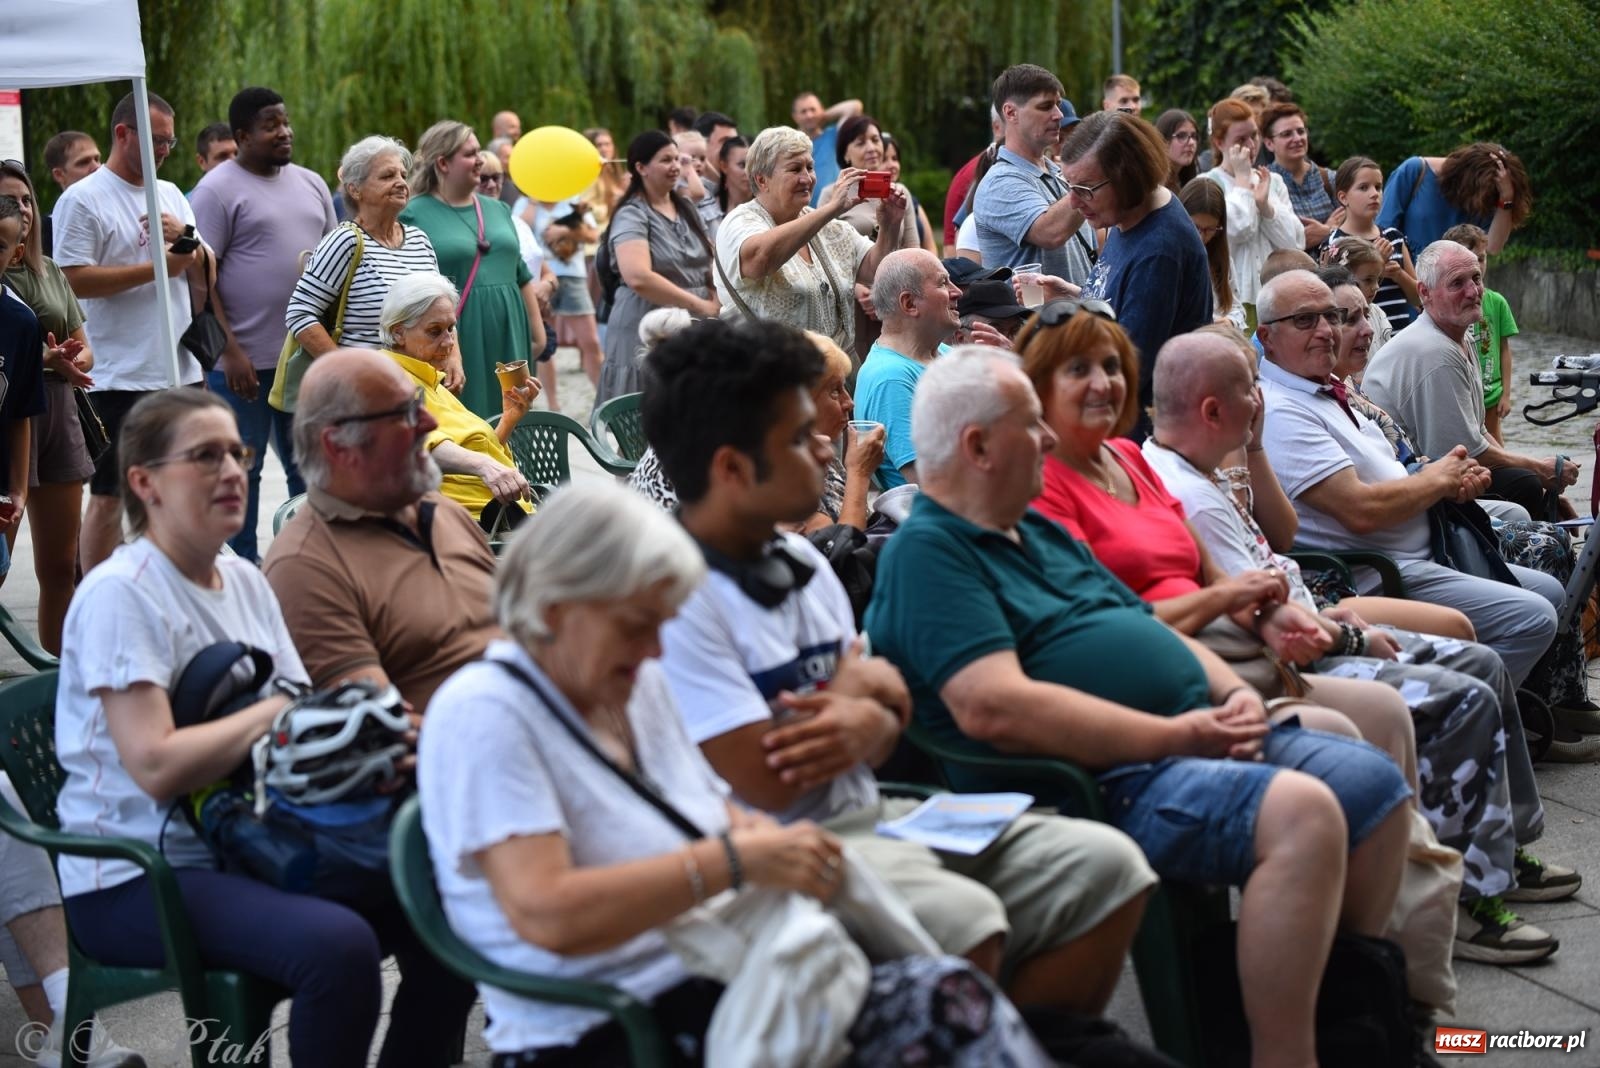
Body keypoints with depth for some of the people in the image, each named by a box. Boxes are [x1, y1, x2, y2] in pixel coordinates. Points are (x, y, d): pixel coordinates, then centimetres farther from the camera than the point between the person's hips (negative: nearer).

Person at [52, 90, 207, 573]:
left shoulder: (170, 194, 15)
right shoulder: (82, 199, -7)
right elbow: (75, 280, -17)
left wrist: (184, 238, -6)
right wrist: (157, 267, -16)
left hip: (181, 369, 7)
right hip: (120, 377, -7)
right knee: (110, 495, -1)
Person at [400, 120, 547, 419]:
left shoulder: (497, 210, 16)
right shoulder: (414, 215, -4)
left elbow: (521, 276, 20)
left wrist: (537, 333, 16)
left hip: (506, 341, 6)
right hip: (453, 340, -6)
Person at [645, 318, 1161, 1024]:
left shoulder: (800, 561, 12)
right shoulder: (675, 600, -16)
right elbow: (769, 782, -22)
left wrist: (868, 723, -12)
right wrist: (859, 687, -3)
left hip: (871, 817, 9)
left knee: (1104, 866, -1)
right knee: (961, 919, -34)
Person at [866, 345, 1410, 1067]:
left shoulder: (1042, 533, 21)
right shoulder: (928, 551, -11)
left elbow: (1150, 630, 25)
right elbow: (993, 709, -24)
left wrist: (1235, 693, 3)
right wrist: (1174, 735, -20)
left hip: (1196, 737, 10)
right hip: (1099, 780, -10)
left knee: (1377, 785, 5)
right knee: (1301, 813, -29)